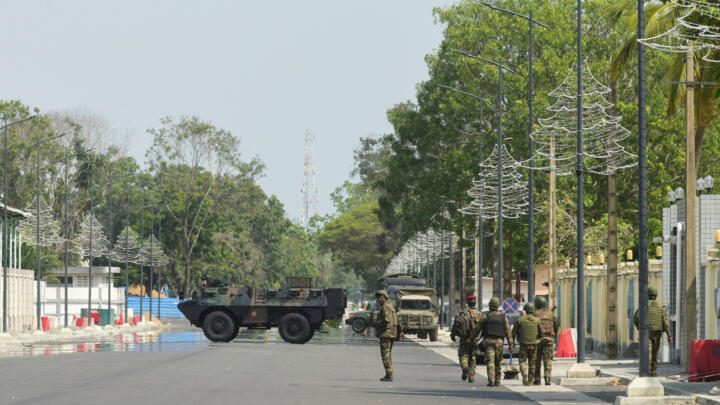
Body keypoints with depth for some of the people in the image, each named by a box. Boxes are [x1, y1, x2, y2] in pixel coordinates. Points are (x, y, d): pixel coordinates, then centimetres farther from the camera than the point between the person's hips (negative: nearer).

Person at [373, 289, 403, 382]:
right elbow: (396, 319, 25)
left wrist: (375, 323, -12)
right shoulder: (390, 306, 20)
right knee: (388, 354, 15)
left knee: (385, 354, -11)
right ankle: (389, 375, 18)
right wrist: (400, 331, 29)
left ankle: (389, 375, -15)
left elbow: (386, 320, -25)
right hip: (391, 334, 10)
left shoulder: (385, 307, -13)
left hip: (386, 333, -10)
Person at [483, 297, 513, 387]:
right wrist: (511, 344, 1)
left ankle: (491, 380, -21)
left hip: (488, 341, -2)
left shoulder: (486, 316, -3)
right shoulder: (503, 317, 0)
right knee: (497, 362, 17)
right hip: (499, 342, 2)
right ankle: (497, 381, 23)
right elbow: (507, 331, -1)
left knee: (490, 362, -7)